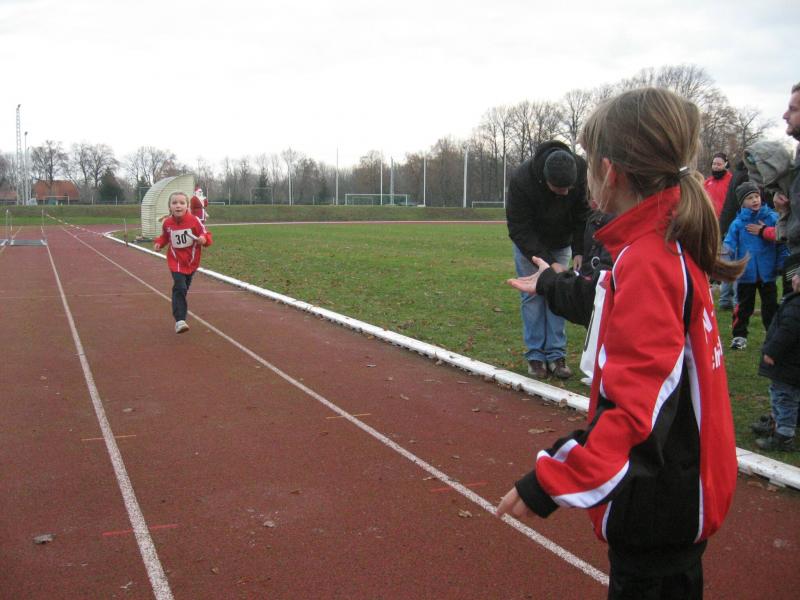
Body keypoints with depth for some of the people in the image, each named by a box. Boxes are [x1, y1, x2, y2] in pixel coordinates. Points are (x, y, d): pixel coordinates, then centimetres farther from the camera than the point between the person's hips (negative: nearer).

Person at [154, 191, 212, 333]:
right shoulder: (167, 223, -7)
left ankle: (180, 308, 45)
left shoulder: (194, 221, -14)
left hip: (192, 261, 1)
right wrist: (159, 243, -7)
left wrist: (203, 239, -30)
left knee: (183, 289, 18)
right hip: (176, 261, -1)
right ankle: (179, 320, -19)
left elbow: (206, 234, -8)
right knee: (179, 288, -17)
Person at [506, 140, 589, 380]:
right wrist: (546, 263, -34)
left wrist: (579, 251, -24)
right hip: (529, 243, -2)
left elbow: (585, 215, -15)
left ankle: (556, 355, 6)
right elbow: (519, 230, -29)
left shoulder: (581, 170, -29)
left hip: (561, 243, 3)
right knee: (532, 295, -5)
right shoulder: (521, 180, -37)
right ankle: (535, 356, 4)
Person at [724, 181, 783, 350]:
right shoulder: (738, 223, -7)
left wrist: (782, 264, -6)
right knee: (744, 305, 11)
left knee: (770, 305, 12)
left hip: (767, 272, 0)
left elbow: (781, 242, -2)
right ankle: (739, 335, 21)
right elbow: (729, 247, -7)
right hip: (746, 273, 0)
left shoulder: (772, 218, -5)